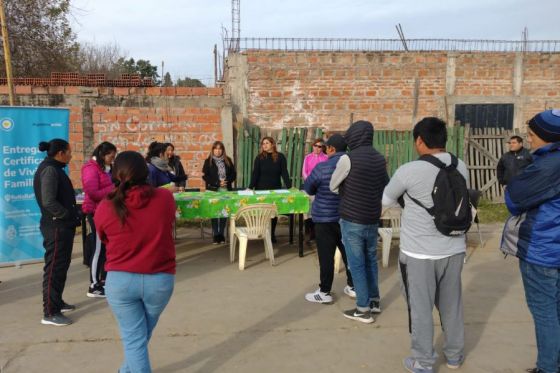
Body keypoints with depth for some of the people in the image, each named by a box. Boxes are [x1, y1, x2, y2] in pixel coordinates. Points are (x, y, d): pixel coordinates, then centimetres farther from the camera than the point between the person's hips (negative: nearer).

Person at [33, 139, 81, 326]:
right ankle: (50, 313, 2)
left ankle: (57, 302, 32)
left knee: (61, 266, 19)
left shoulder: (54, 168, 15)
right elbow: (48, 202, -25)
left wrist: (73, 216, 9)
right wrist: (70, 216, -16)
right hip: (56, 227, -10)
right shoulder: (49, 170, -17)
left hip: (62, 226, 10)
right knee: (54, 268, -5)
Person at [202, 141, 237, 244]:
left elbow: (233, 174, 7)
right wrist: (217, 183, -15)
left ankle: (221, 234, 13)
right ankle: (215, 234, 7)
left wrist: (227, 181, -12)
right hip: (213, 190, -2)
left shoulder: (228, 160, 8)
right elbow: (205, 176, -6)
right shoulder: (208, 161, 0)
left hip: (226, 190, 2)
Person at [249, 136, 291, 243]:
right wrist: (250, 188, -15)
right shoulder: (259, 158, -2)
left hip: (276, 189, 1)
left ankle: (272, 234, 19)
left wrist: (289, 187, -15)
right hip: (261, 189, -1)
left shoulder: (280, 157, -2)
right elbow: (255, 174, -5)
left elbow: (284, 173, -5)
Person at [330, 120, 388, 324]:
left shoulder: (348, 158, -15)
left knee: (357, 264, 3)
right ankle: (374, 300, 31)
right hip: (373, 219, 6)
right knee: (371, 260, 19)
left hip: (352, 219, -6)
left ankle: (363, 309, 10)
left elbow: (333, 186, -4)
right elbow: (385, 187, 14)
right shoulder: (380, 159, 4)